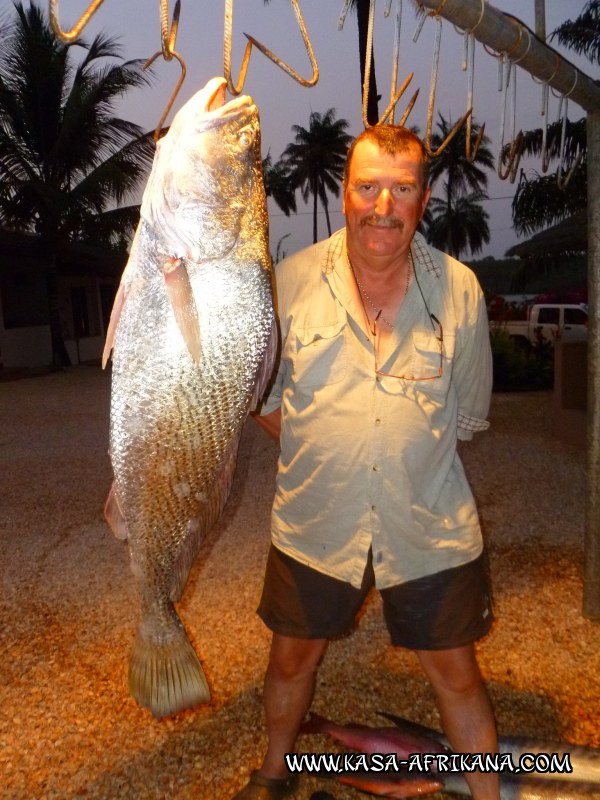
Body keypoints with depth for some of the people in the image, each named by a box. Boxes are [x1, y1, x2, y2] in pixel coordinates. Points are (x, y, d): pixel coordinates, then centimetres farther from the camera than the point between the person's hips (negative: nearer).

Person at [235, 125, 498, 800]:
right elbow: (260, 390, 3)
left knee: (455, 670, 14)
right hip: (314, 521, 1)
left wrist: (411, 456, 1)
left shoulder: (460, 288, -5)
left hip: (430, 525, 0)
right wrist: (316, 453, -2)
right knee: (293, 655, 20)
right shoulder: (294, 278, -7)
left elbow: (469, 412, 5)